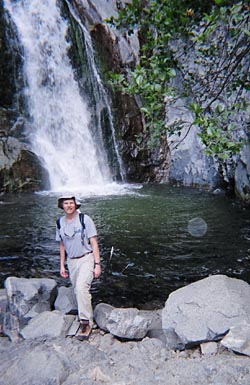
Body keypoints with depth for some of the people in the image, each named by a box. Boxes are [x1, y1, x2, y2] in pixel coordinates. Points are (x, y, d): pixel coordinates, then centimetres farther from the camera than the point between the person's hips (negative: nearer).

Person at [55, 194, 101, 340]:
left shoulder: (85, 219, -11)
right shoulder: (60, 222, 3)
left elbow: (94, 243, -10)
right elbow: (62, 245, 13)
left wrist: (97, 264, -13)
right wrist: (62, 265, 13)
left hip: (86, 258, -5)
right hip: (71, 261, 5)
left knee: (81, 287, -24)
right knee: (78, 291, 11)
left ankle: (86, 321, -13)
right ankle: (88, 321, 27)